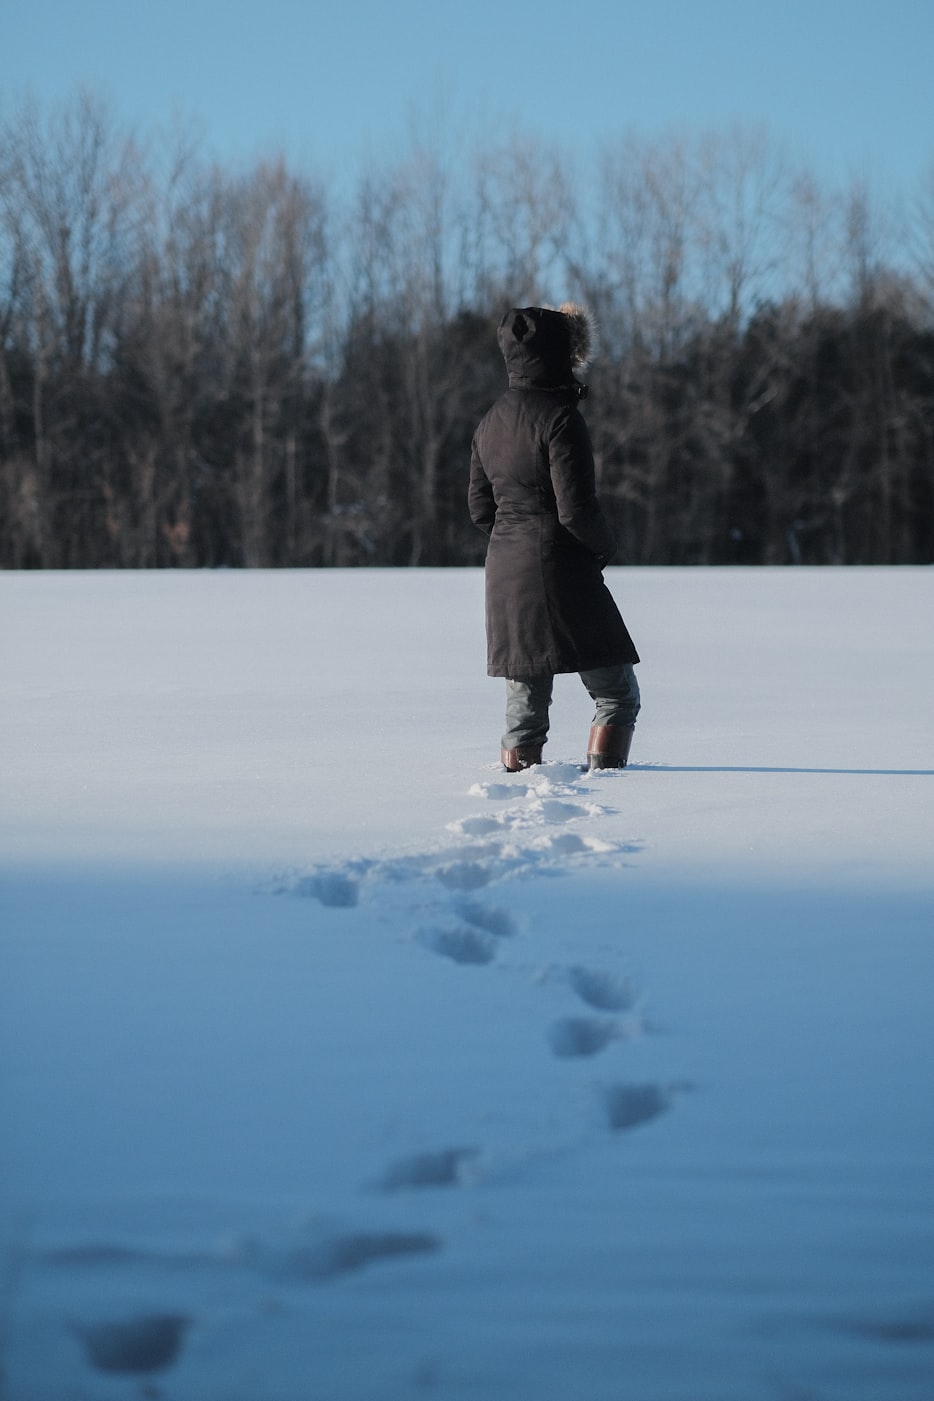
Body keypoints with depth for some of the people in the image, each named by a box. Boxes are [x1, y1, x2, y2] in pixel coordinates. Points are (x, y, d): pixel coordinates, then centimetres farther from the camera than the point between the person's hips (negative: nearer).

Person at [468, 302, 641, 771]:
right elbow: (577, 509, -18)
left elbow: (480, 508, 16)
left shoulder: (492, 420, 11)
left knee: (525, 702, 12)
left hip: (504, 574, 8)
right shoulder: (560, 418, -14)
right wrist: (606, 546, 0)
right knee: (617, 694, 1)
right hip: (560, 573, -7)